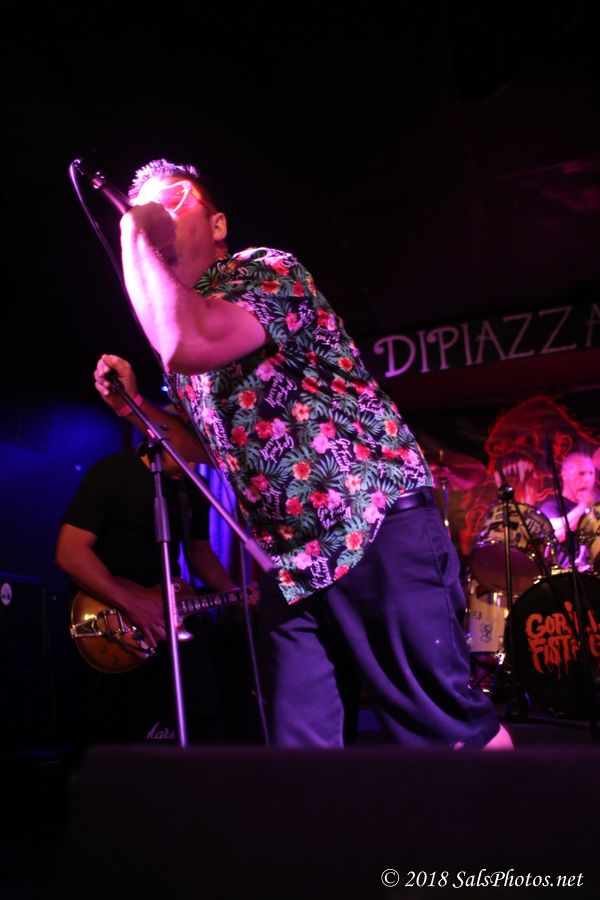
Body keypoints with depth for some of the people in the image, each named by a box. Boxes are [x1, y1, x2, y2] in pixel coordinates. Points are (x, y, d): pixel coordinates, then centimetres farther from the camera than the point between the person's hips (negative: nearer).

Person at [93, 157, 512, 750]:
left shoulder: (266, 269, -7)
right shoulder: (175, 320, 17)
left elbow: (189, 345, -29)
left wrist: (135, 233, -14)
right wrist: (134, 403, 14)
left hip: (372, 522, -7)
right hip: (288, 557, 8)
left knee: (449, 730, 0)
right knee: (298, 744, 9)